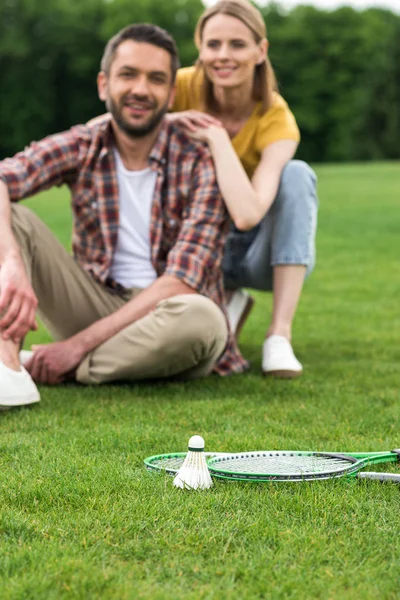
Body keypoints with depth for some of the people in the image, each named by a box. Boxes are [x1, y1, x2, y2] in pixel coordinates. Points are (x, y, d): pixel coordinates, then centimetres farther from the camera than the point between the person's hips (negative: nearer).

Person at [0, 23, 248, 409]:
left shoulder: (201, 163, -11)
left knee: (200, 317, -38)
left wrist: (79, 343, -23)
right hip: (96, 303, 3)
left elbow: (182, 281, -19)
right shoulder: (80, 147, -2)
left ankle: (48, 371, -22)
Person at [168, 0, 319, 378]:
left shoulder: (276, 120, -24)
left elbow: (247, 214, -39)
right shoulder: (185, 86, -15)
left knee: (297, 174, -29)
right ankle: (224, 300, -1)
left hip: (260, 251, -2)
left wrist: (216, 137, -34)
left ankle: (279, 333, -32)